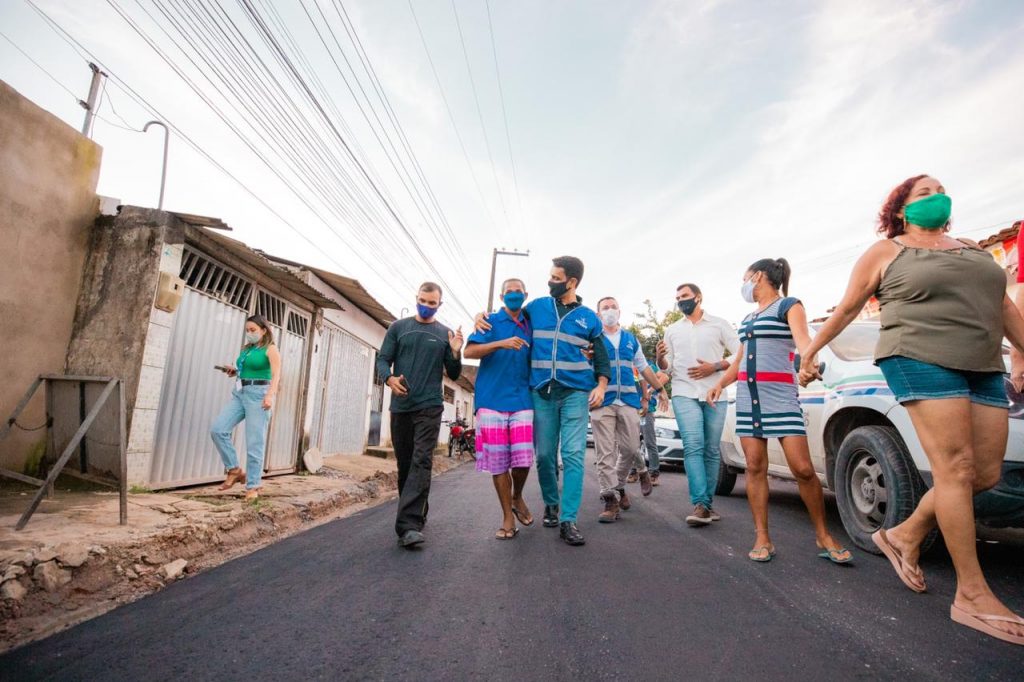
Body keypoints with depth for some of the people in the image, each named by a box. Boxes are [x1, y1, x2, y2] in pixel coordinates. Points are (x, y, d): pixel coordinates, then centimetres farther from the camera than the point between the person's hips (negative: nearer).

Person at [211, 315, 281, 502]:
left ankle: (253, 487, 3)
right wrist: (234, 371, 9)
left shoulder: (270, 349, -4)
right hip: (239, 393, 7)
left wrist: (270, 394, -33)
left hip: (258, 394, -7)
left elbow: (276, 374, -18)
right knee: (217, 429, -7)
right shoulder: (245, 348, 17)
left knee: (255, 443, -6)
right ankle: (235, 470, 7)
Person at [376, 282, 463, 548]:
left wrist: (455, 353, -11)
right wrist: (389, 378, -16)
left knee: (421, 461, -13)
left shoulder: (445, 334, 8)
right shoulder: (398, 327, 10)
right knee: (404, 463, 9)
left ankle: (409, 524, -16)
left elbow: (453, 375, 9)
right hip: (400, 406, 2)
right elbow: (382, 360, 6)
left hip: (429, 406, -2)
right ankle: (417, 513, 26)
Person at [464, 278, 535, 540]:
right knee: (498, 462, 1)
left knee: (523, 459, -6)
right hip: (492, 400, -2)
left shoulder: (530, 326, 15)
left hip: (522, 400, 2)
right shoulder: (490, 321, 5)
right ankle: (507, 516, 17)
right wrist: (501, 344, -21)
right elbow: (469, 351, -8)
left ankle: (517, 498, 25)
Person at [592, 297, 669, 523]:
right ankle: (611, 499, 0)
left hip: (628, 400, 3)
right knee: (605, 452, -6)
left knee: (630, 447, 2)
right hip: (602, 402, -3)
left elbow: (643, 367, 25)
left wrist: (661, 389, 26)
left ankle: (618, 486, 26)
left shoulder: (630, 339, 19)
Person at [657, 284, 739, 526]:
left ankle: (707, 502, 14)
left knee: (712, 450, 3)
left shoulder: (719, 324, 9)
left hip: (715, 395, 0)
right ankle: (700, 504, -16)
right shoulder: (672, 330, 17)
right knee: (693, 447, -14)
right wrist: (660, 358, -8)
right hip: (684, 394, 0)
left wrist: (714, 367, -10)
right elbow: (667, 368, 15)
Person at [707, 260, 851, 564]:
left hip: (780, 394, -6)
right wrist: (720, 383, 7)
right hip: (747, 395, 6)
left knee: (803, 469, -8)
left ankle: (824, 538, 9)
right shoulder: (747, 319, 21)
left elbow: (802, 339, -14)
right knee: (755, 467, 1)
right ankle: (762, 539, 6)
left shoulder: (789, 305, 3)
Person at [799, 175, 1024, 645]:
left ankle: (904, 536, 20)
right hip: (919, 360, -7)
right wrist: (813, 347, 8)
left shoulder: (972, 250, 23)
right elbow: (847, 309, 8)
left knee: (985, 474, 3)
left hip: (984, 369, 7)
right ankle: (972, 596, -5)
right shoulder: (885, 253, 5)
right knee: (955, 469, -12)